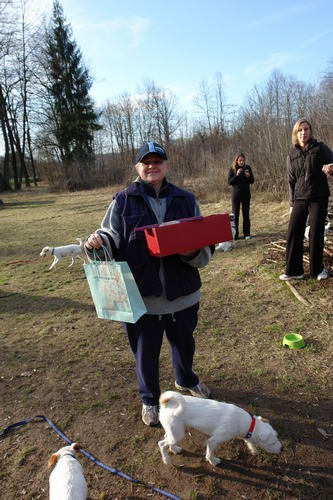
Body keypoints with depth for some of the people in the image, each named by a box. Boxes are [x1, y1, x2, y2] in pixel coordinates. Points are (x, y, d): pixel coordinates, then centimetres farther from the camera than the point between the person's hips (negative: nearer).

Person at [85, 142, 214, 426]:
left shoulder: (185, 200, 3)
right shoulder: (124, 201, -3)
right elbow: (113, 240, -1)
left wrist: (193, 251, -19)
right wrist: (98, 241, -23)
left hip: (183, 293, 3)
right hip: (141, 296, -2)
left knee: (185, 342, 24)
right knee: (146, 352, 13)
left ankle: (186, 380, 55)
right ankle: (149, 400, 40)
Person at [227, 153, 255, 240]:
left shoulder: (247, 167, 2)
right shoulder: (232, 169, -2)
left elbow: (252, 181, 5)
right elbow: (229, 182, -7)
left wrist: (248, 176, -15)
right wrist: (236, 175, -20)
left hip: (246, 193, 1)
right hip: (236, 194, -1)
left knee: (246, 214, 4)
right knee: (235, 214, 1)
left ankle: (247, 233, 11)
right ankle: (235, 234, 7)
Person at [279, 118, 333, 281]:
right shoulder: (291, 156, 10)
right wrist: (292, 203, 9)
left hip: (319, 198, -2)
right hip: (299, 199, 3)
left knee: (316, 234, -1)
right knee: (293, 233, -4)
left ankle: (317, 270, 14)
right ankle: (293, 271, 4)